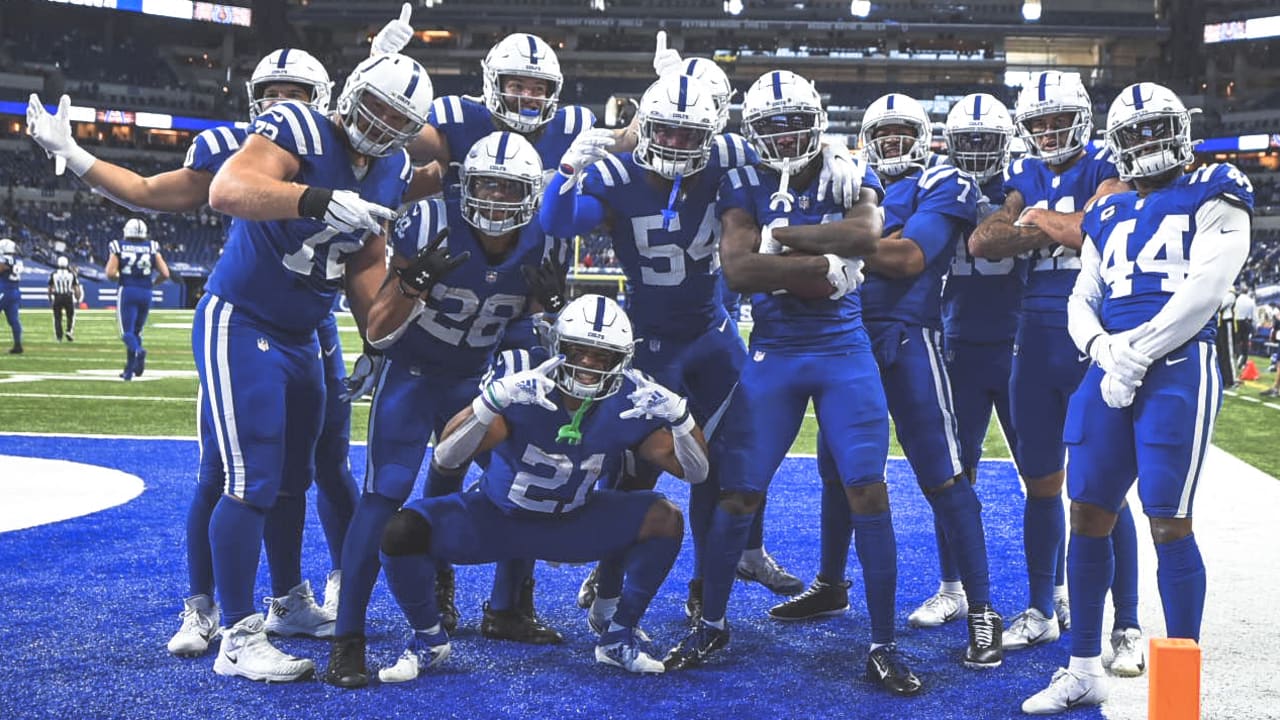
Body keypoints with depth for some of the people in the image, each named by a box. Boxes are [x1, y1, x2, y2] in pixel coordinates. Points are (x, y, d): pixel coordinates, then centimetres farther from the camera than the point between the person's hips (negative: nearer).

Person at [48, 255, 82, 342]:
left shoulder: (53, 274, -1)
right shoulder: (72, 274, -2)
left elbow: (50, 288, 4)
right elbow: (76, 288, -1)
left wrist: (50, 299, 15)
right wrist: (77, 299, 8)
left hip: (57, 297, 0)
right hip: (68, 297, 0)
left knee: (57, 317, 10)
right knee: (70, 316, 15)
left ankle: (59, 335, 6)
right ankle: (69, 331, -5)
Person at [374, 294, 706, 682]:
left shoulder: (629, 401, -18)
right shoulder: (523, 380, -28)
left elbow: (695, 471, -11)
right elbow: (446, 457, -37)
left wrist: (678, 415, -30)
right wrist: (494, 398, -53)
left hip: (572, 523, 2)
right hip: (495, 517, -2)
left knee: (665, 519, -17)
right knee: (403, 531, -26)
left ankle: (619, 635, 2)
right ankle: (428, 638, 3)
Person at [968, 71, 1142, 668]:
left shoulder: (1104, 173, -2)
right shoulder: (1026, 179, 13)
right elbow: (982, 242, -2)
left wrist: (1034, 219, -8)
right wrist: (1049, 231, -14)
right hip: (1035, 342, 5)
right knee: (1040, 483, 12)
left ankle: (1128, 626, 5)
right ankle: (1044, 608, 26)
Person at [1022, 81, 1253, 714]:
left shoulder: (1212, 197, 3)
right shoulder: (1108, 215, 19)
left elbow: (1204, 290, -9)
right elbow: (1082, 300, 18)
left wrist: (1137, 352, -13)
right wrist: (1103, 349, -3)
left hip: (1177, 371, -6)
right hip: (1111, 374, 6)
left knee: (1169, 525, -7)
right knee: (1087, 517, 6)